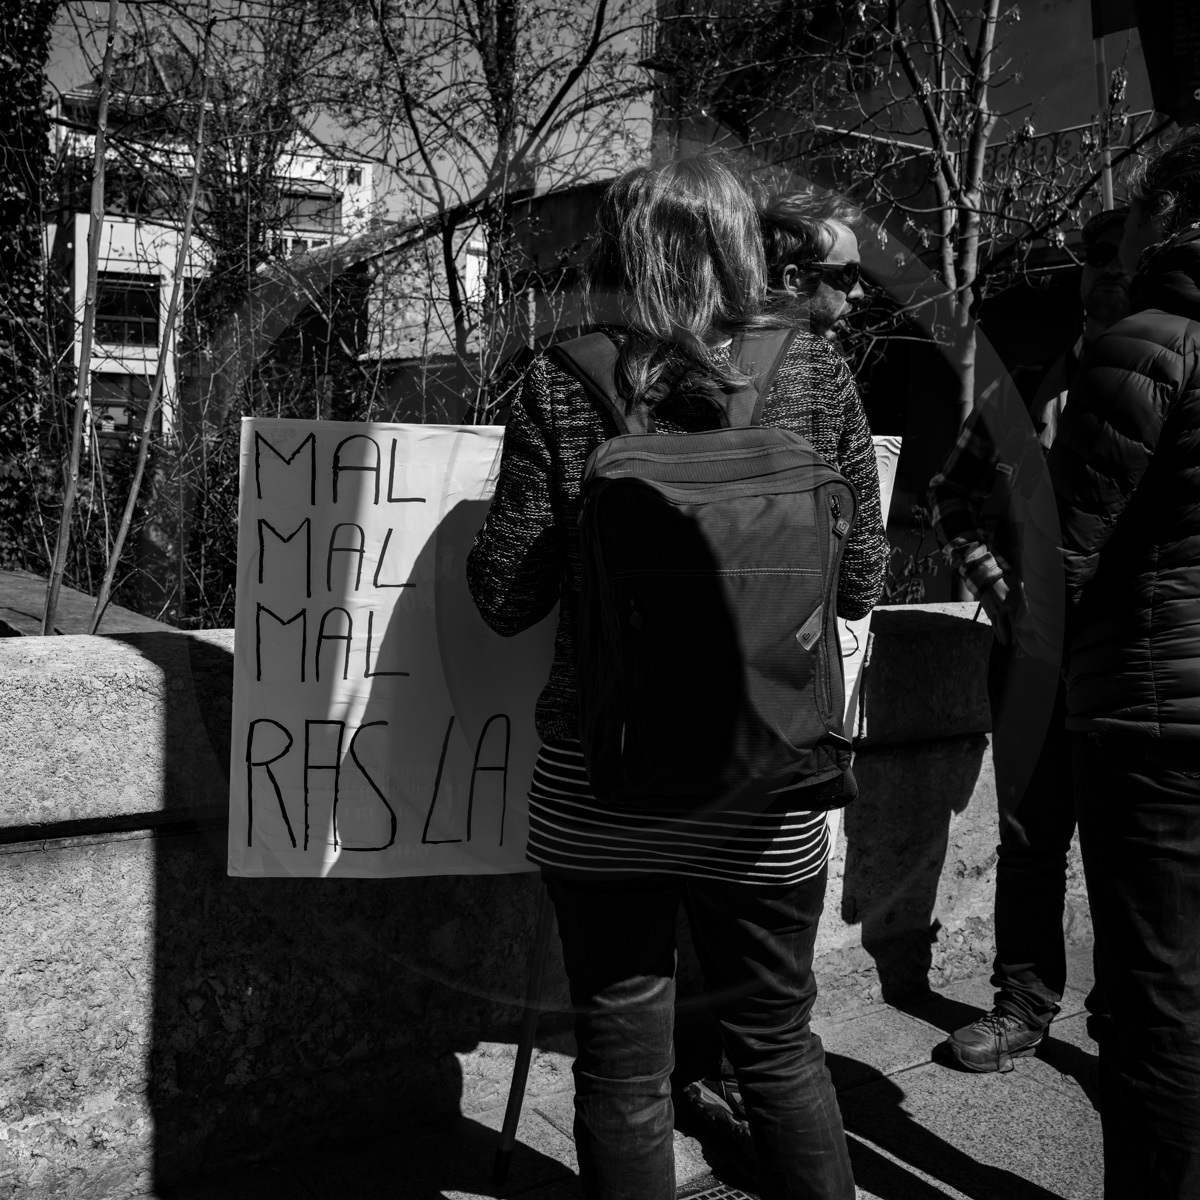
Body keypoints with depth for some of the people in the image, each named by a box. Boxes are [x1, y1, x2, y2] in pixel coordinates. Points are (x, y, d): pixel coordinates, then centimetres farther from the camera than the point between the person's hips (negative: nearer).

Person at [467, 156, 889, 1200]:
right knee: (779, 1044, 21)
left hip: (597, 791, -1)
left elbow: (507, 597, -5)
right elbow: (860, 583, 3)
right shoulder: (815, 376, -2)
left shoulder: (563, 386, -7)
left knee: (623, 1064, 15)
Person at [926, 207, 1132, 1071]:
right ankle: (1025, 1002, 28)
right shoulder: (1026, 400, 5)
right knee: (1031, 837, 11)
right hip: (1038, 653, 2)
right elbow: (954, 497, 16)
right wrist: (997, 584, 5)